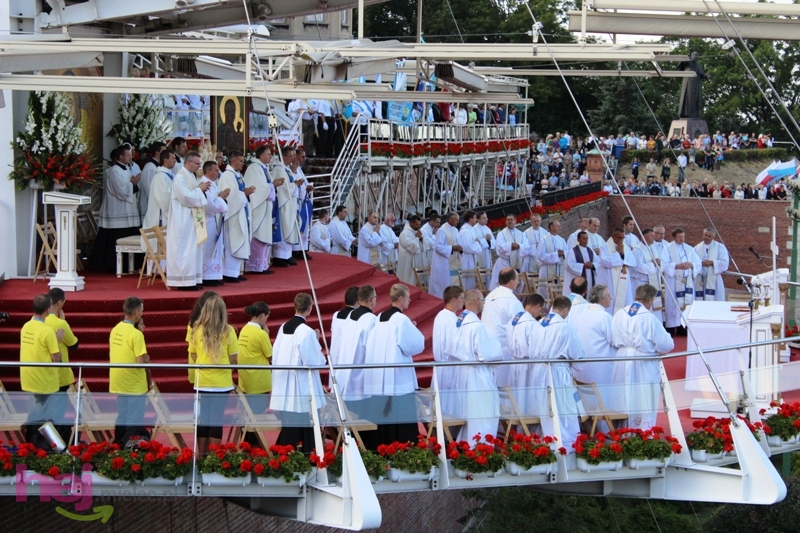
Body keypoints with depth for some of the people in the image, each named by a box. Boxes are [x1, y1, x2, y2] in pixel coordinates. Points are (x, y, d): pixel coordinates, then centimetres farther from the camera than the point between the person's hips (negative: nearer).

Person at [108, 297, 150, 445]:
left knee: (121, 421, 16)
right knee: (134, 424, 0)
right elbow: (141, 362, -21)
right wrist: (147, 359, 1)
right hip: (134, 386, -8)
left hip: (118, 383, 8)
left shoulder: (115, 330, 5)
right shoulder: (136, 334, -18)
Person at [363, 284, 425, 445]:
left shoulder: (379, 318, 10)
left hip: (378, 377, 7)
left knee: (383, 418, 10)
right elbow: (416, 345, -9)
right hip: (398, 377, -7)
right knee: (401, 423, -4)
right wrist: (414, 330, 9)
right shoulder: (401, 320, -11)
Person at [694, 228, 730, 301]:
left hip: (714, 281, -2)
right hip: (699, 281, 2)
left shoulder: (720, 247, 6)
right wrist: (701, 263, -17)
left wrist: (712, 263, -17)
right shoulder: (697, 248, 12)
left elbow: (725, 262, -3)